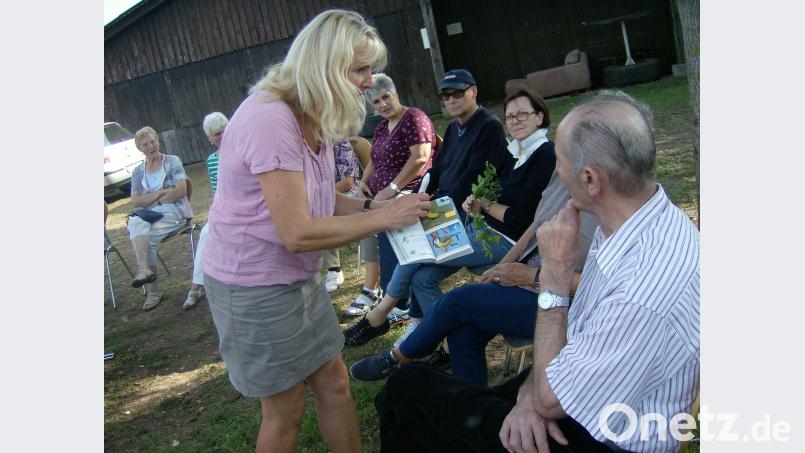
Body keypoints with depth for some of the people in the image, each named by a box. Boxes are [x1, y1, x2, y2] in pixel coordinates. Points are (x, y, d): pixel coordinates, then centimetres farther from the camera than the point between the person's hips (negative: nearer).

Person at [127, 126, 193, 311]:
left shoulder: (173, 161, 4)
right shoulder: (138, 171, 16)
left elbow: (181, 190, -8)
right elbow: (135, 201, 5)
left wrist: (155, 201, -6)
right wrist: (160, 193, -8)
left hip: (174, 211, -4)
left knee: (140, 236, -27)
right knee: (136, 222, -30)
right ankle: (145, 270, -34)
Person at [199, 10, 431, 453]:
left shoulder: (313, 116, 3)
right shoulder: (270, 118, -27)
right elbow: (297, 233, -28)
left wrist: (371, 205, -7)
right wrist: (382, 218, -22)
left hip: (300, 276, 8)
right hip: (254, 285, -8)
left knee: (334, 382, 15)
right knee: (285, 410, 8)